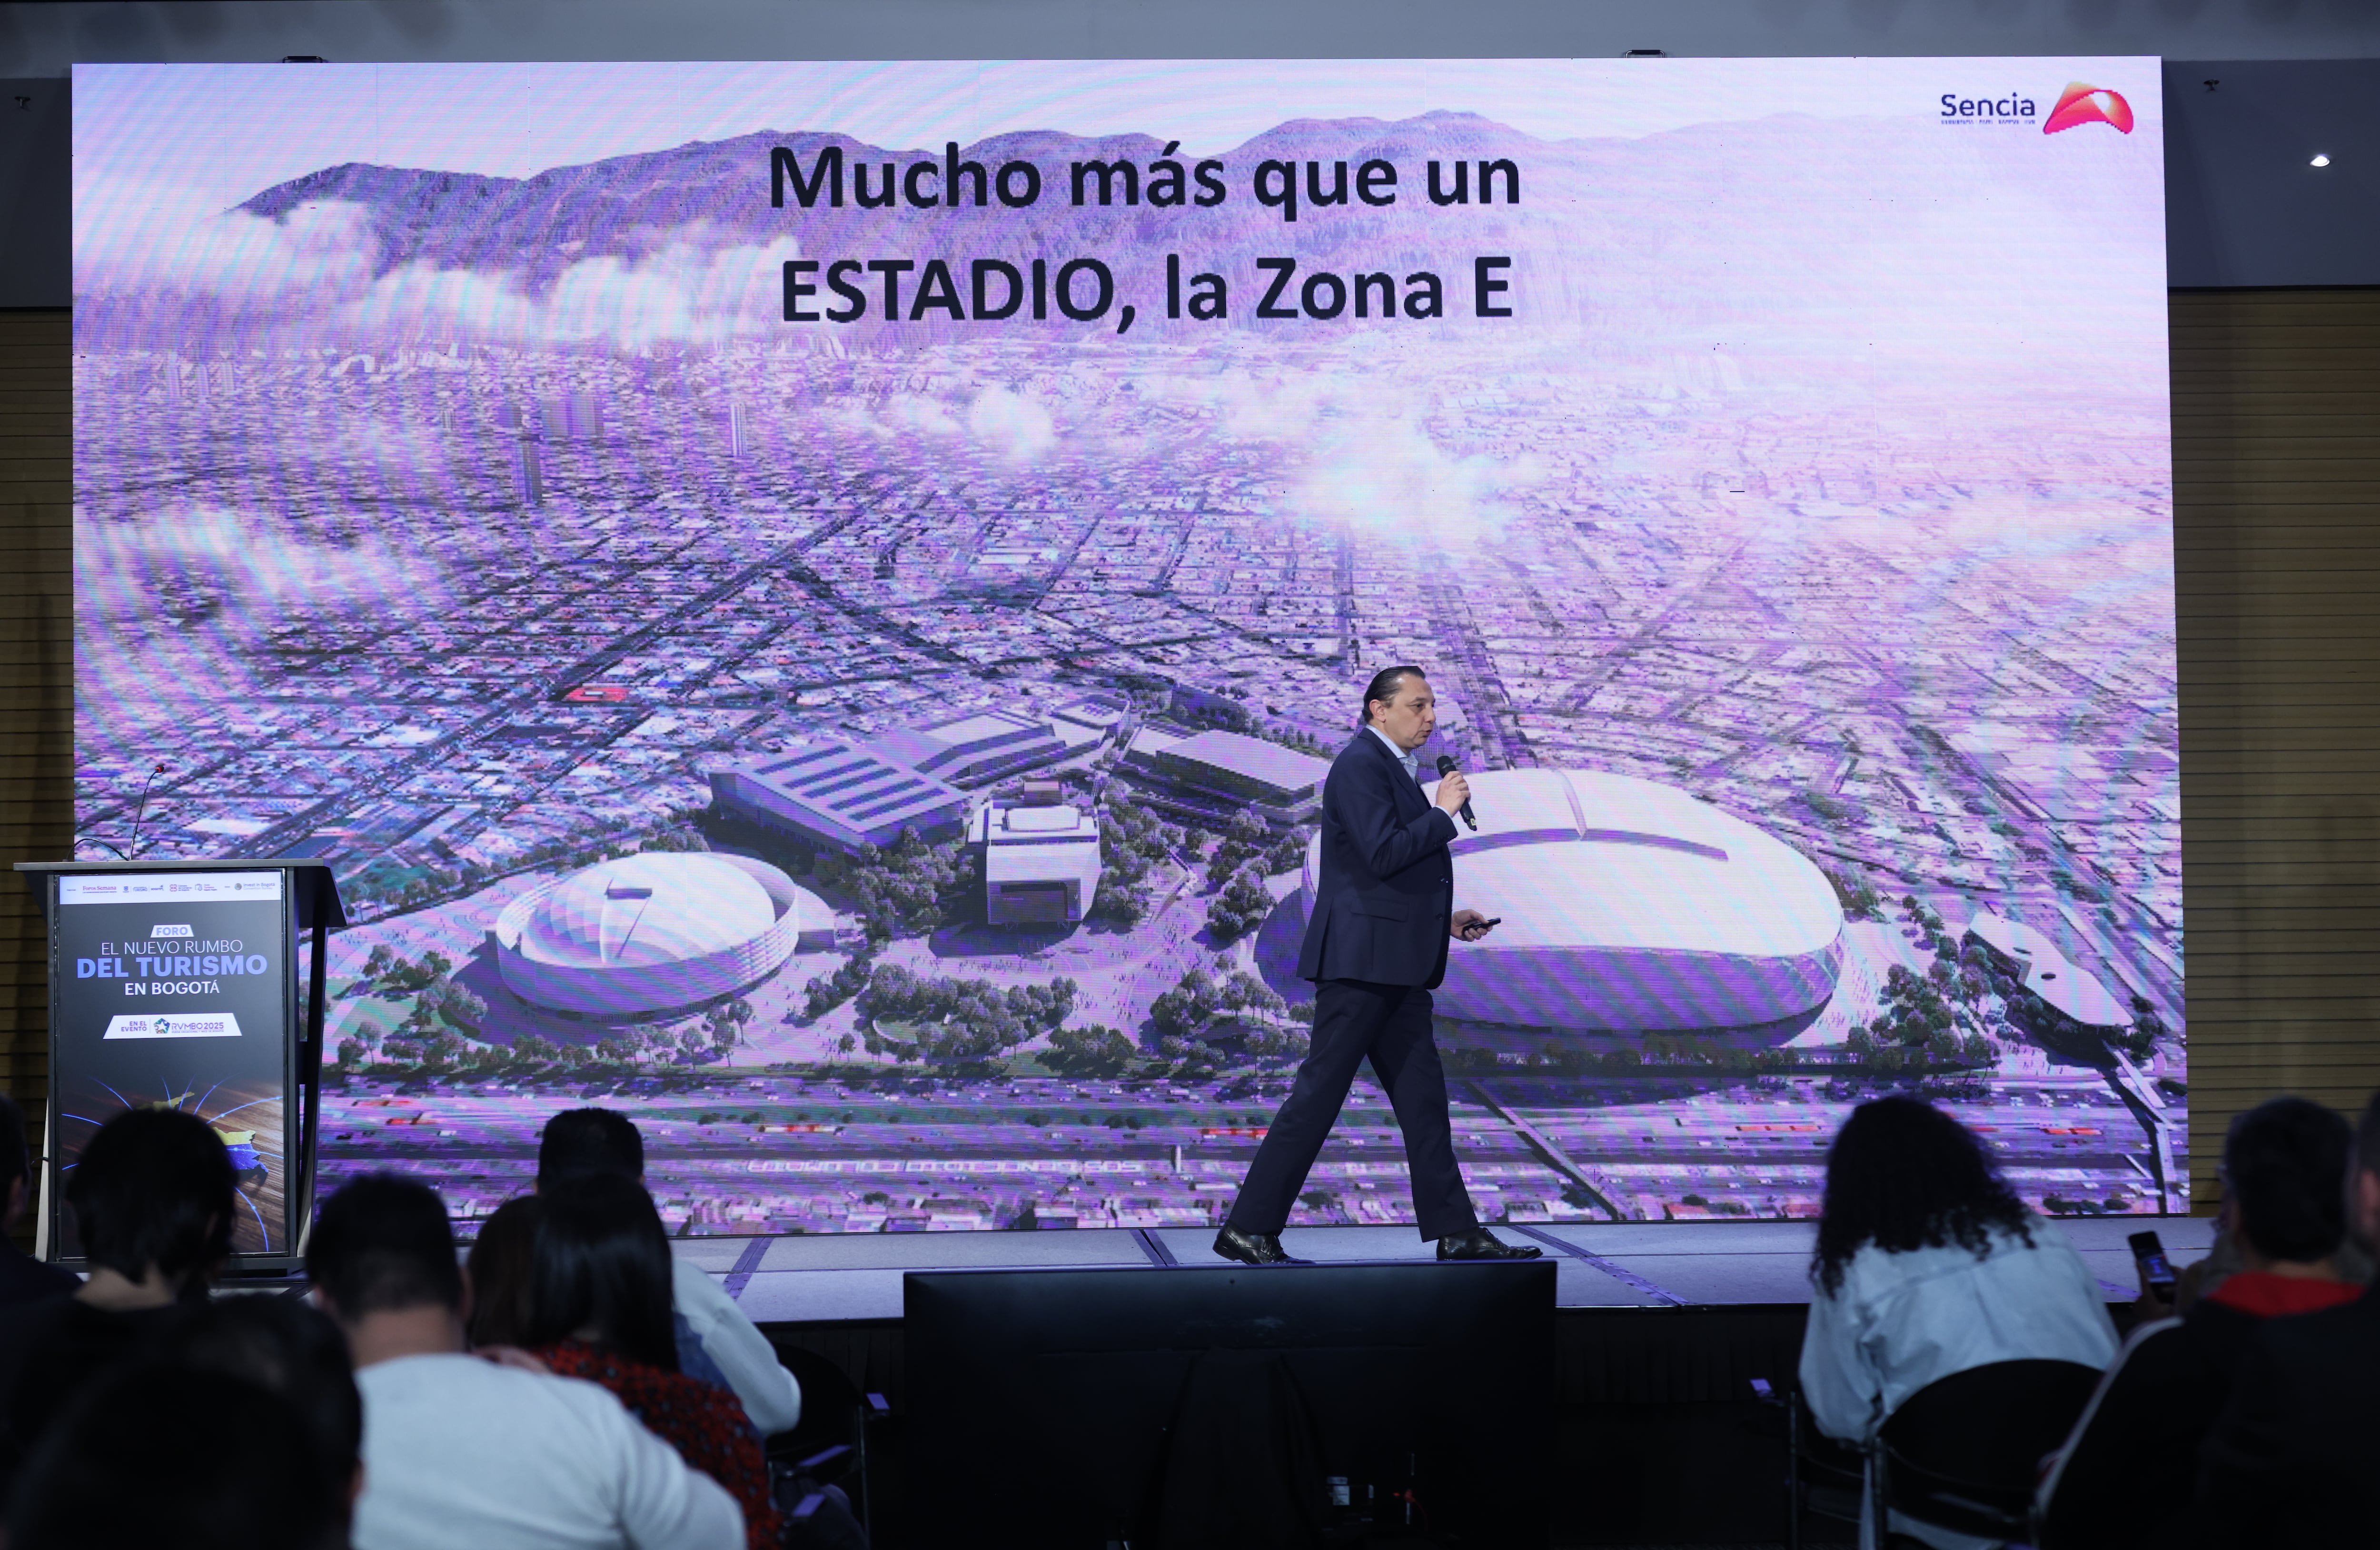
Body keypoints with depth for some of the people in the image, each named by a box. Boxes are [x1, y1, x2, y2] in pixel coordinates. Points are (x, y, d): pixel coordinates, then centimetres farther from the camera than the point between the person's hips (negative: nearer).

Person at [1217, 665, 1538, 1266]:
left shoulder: (1395, 769, 21)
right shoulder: (1360, 764, -10)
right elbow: (1382, 855, -22)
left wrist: (1444, 919, 17)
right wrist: (1443, 812, -11)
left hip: (1396, 967, 10)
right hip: (1360, 960, -10)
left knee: (1423, 1097, 8)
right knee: (1319, 1092, -8)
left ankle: (1456, 1232, 10)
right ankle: (1249, 1228, -3)